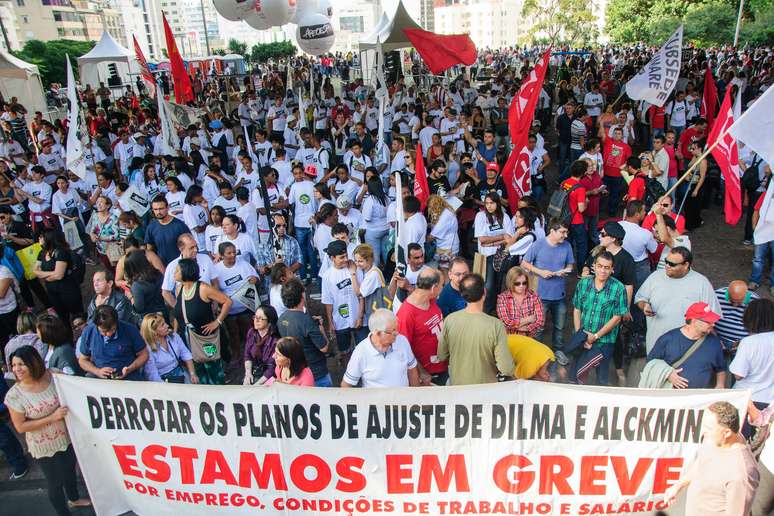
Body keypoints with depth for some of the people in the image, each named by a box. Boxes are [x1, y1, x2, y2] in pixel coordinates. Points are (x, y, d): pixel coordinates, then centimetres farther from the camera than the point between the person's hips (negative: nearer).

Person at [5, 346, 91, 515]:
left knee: (70, 471, 26)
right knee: (55, 482, 12)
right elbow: (20, 427, -16)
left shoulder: (52, 377, -13)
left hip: (67, 438, 4)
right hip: (44, 447, -4)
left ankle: (74, 499, 54)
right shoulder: (14, 395, -20)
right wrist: (52, 418, -25)